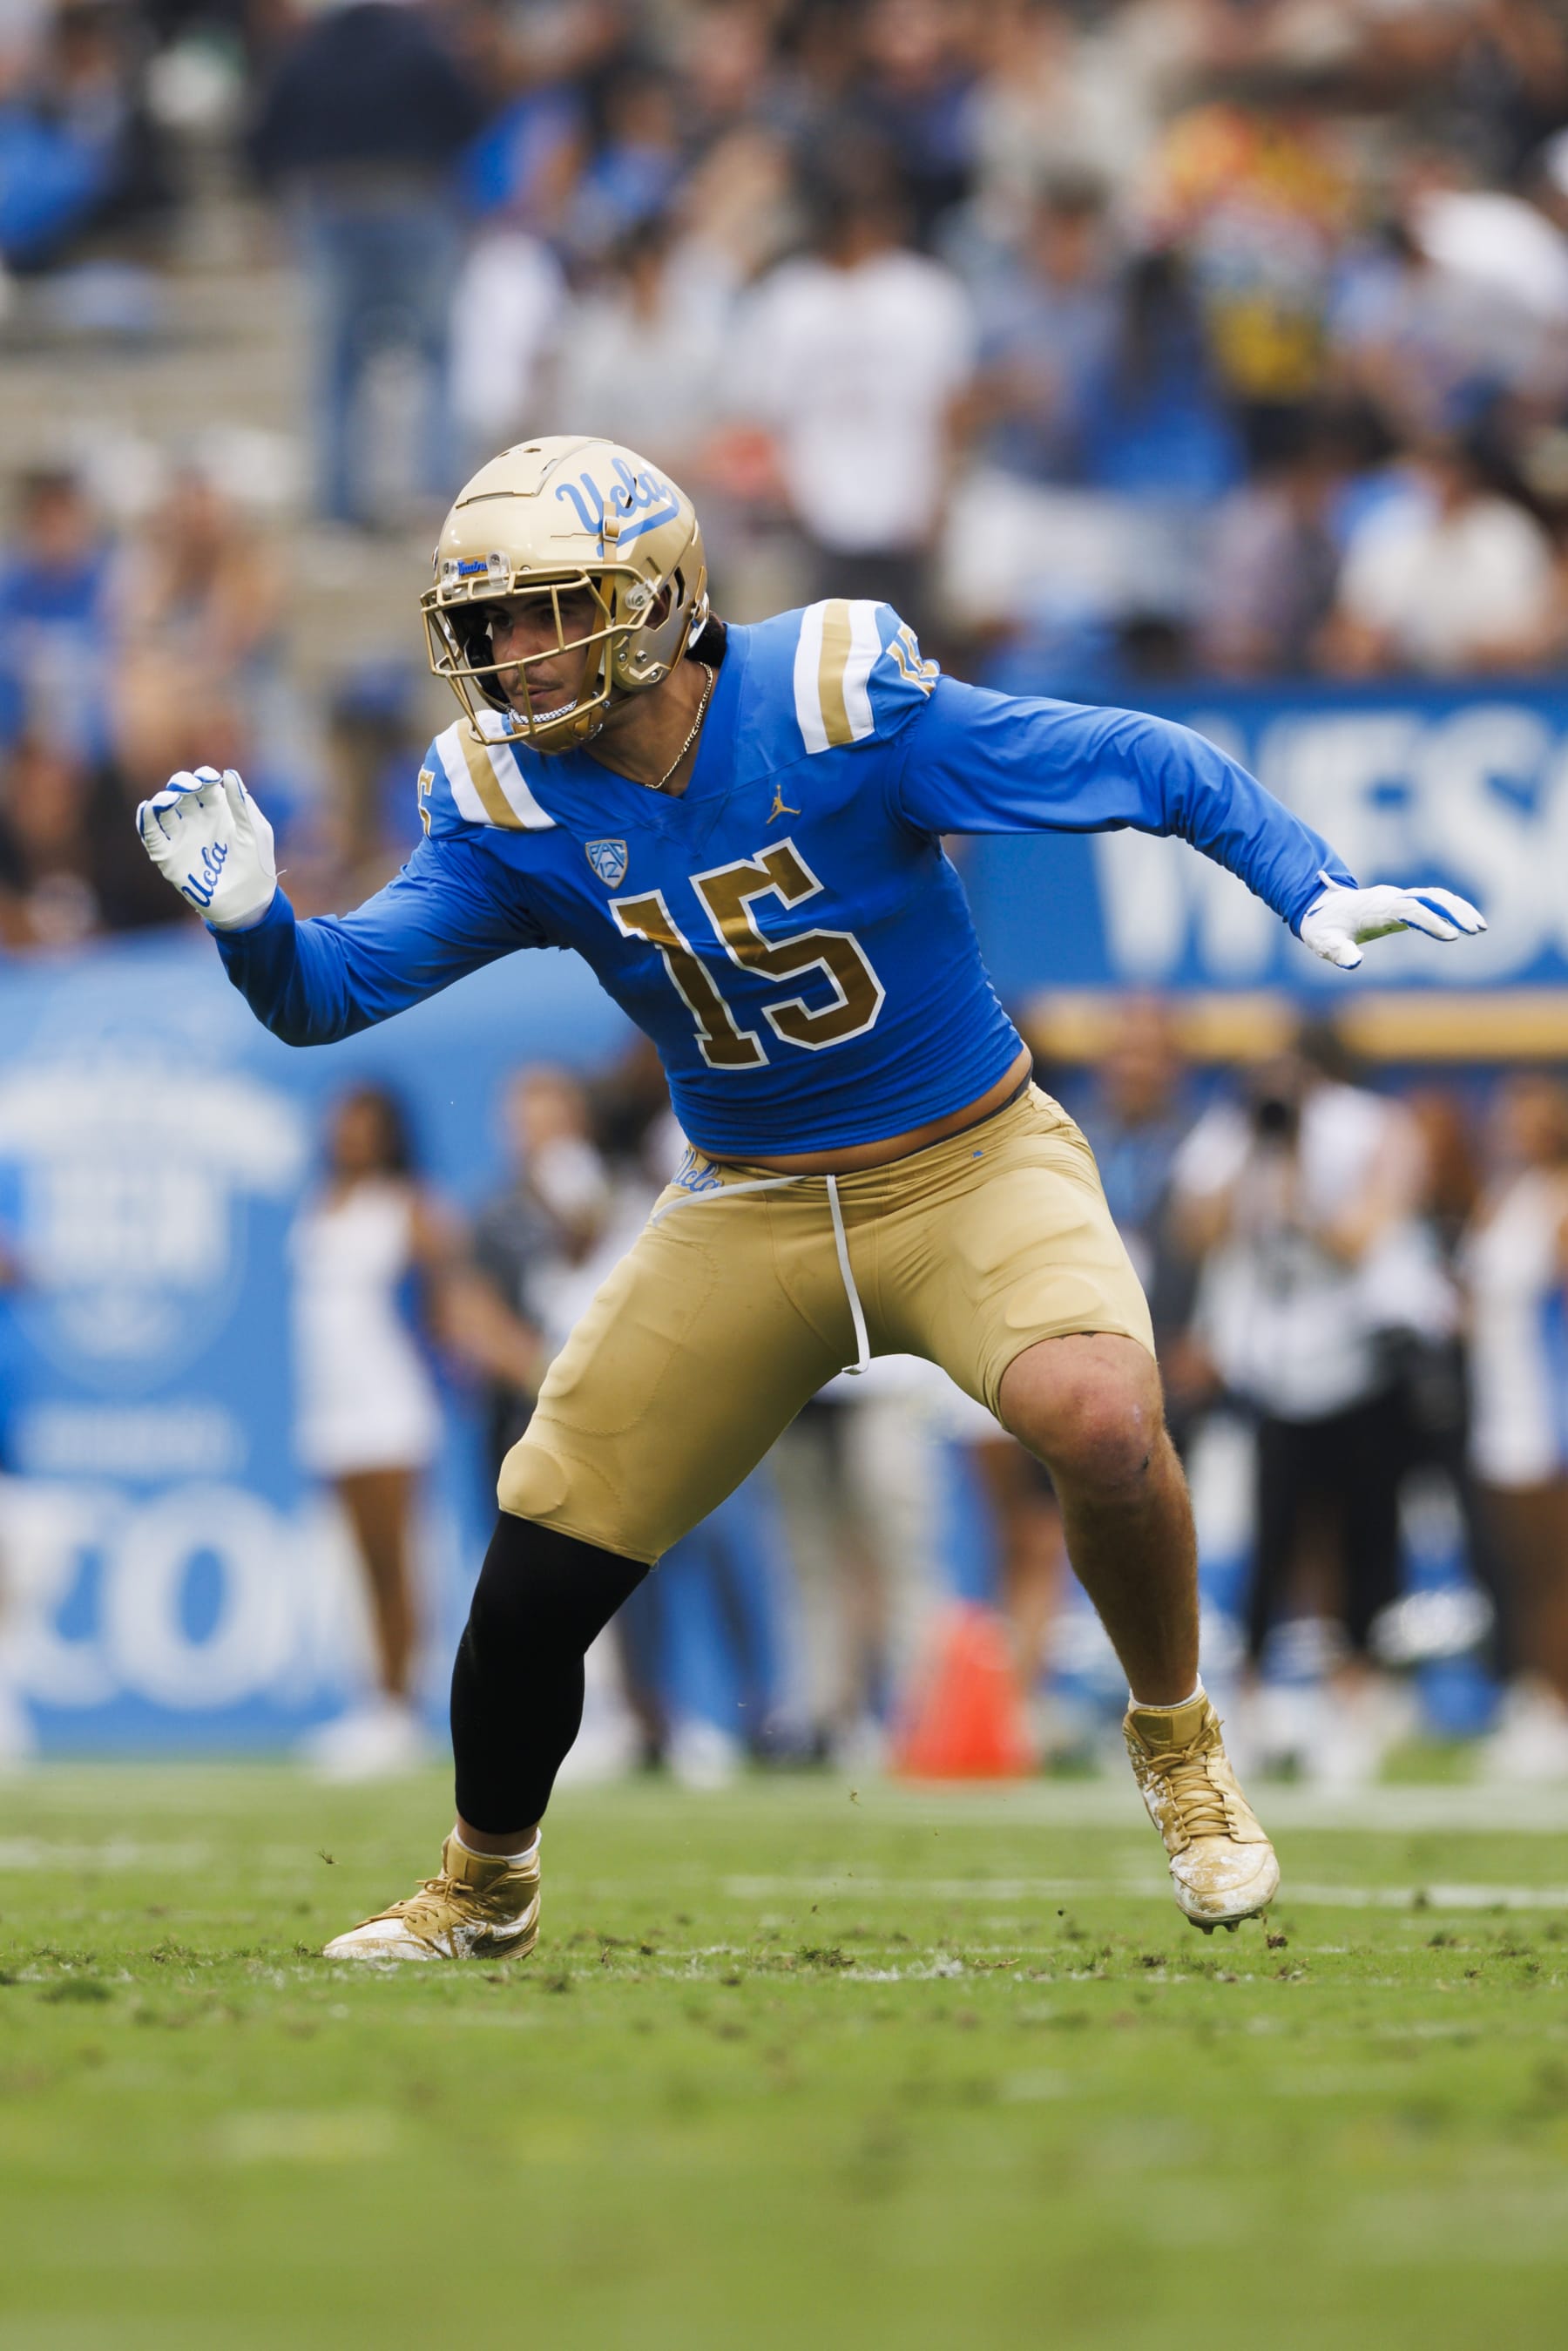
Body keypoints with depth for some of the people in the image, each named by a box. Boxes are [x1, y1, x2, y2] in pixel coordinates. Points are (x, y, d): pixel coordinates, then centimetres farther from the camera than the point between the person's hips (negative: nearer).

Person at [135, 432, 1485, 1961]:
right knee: (536, 1573, -2)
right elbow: (333, 992, -10)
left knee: (1098, 1421, -32)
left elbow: (1140, 765, -15)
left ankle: (1178, 1746, -3)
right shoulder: (510, 806, -9)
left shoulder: (836, 707, -21)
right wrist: (248, 915, -31)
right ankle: (485, 1889, 27)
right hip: (750, 1209, 4)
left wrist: (1311, 889, -24)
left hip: (971, 1164, -4)